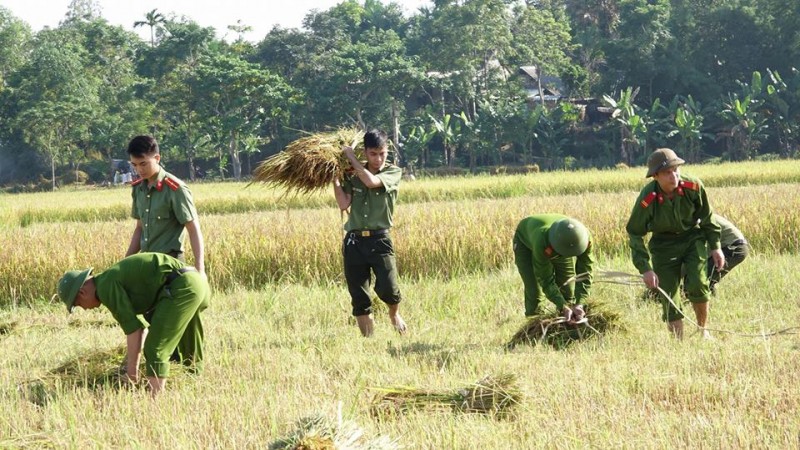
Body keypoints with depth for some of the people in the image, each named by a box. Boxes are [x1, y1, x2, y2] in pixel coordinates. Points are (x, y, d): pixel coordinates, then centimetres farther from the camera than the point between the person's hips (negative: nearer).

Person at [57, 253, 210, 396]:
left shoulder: (105, 287, -6)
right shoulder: (114, 280, 24)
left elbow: (133, 327, -11)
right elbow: (139, 324, 29)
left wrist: (131, 371, -6)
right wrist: (133, 370, 29)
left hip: (181, 288, -10)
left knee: (155, 349, -7)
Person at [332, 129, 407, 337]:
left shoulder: (393, 172, 1)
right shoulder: (352, 175, 9)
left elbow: (371, 181, -18)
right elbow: (344, 204, -2)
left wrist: (352, 158, -8)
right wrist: (335, 178, -6)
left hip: (380, 240, -3)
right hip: (354, 240, 3)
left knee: (387, 288, -18)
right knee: (359, 298, 2)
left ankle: (394, 314, 16)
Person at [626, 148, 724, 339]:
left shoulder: (693, 186, -21)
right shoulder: (646, 200, -26)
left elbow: (707, 217, -2)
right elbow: (635, 234, -12)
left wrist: (715, 247, 4)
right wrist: (645, 269, -16)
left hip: (693, 238, 0)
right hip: (664, 244, 0)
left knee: (697, 284, -18)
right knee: (669, 297, -4)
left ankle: (703, 330, 5)